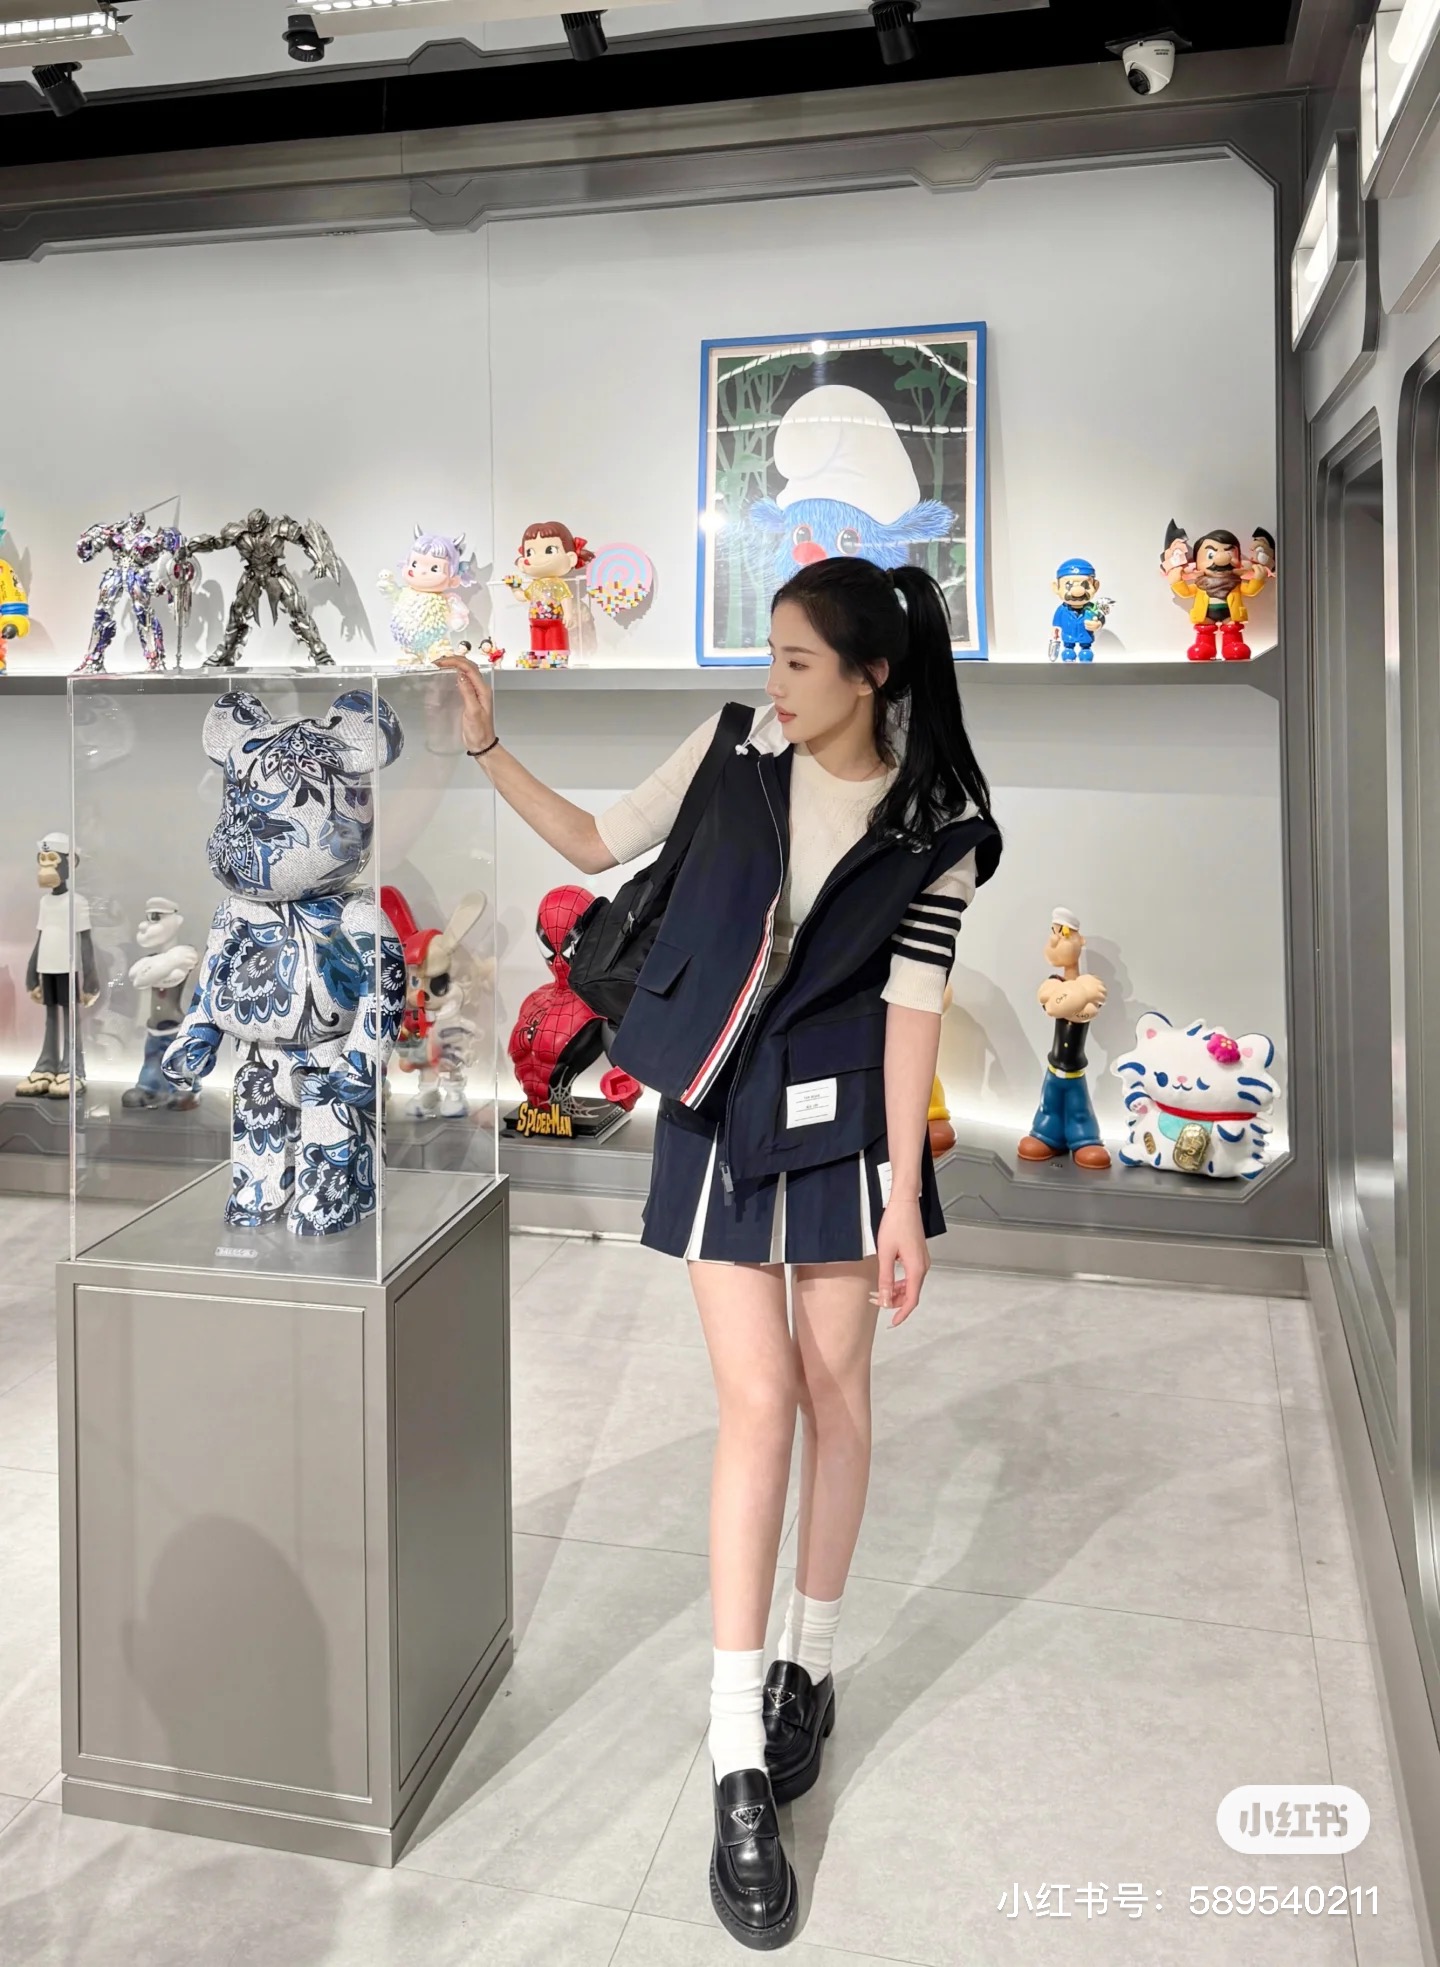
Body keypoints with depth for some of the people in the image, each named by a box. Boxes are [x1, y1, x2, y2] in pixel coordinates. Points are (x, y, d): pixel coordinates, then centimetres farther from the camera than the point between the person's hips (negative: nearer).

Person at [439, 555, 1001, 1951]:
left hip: (842, 1119, 0)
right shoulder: (740, 748, -2)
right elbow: (599, 844, 8)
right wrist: (486, 746, 0)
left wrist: (903, 1193, -10)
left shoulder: (934, 820, -7)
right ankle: (739, 1771, 3)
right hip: (719, 1111, 1)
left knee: (833, 1390, 8)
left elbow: (913, 1006, -9)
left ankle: (810, 1665, 31)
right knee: (758, 1399, -3)